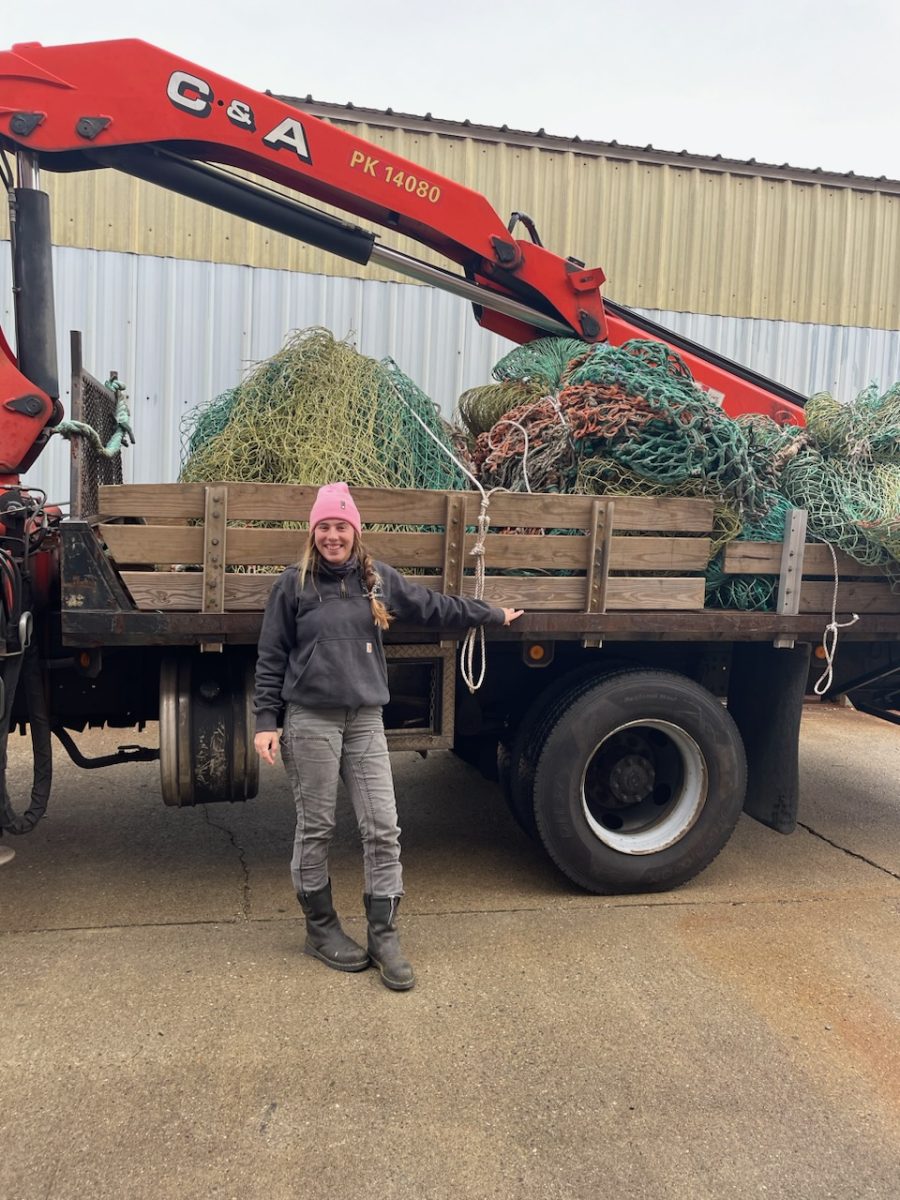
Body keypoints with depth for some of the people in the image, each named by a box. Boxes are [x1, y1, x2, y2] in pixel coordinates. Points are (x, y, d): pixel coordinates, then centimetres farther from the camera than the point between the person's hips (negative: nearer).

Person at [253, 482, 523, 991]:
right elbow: (271, 658, 2)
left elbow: (436, 607, 18)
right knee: (316, 829, 6)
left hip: (366, 720, 3)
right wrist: (266, 721, -3)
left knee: (383, 829, 1)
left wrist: (495, 615, 25)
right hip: (310, 720, -3)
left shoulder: (379, 578, 8)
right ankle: (321, 929, 25)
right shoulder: (294, 583, 0)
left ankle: (384, 936, 14)